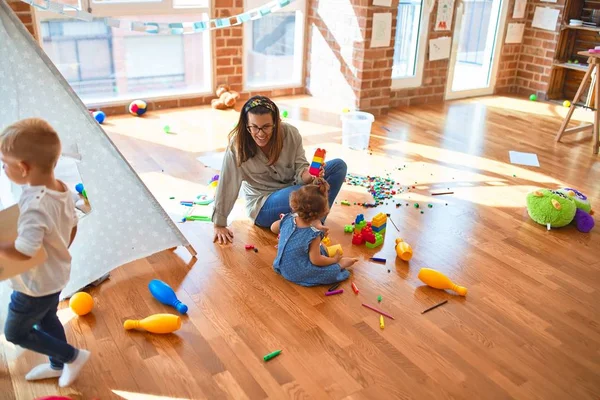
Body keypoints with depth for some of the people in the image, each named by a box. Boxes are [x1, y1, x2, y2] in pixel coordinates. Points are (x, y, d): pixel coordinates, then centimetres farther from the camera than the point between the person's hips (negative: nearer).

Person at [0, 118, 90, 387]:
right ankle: (58, 365, 49)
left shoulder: (35, 206, -36)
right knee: (47, 320, 29)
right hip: (56, 275, 8)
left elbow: (22, 252, -36)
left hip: (35, 285, -8)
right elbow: (72, 228, 4)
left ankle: (72, 356, 24)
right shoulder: (62, 190, -10)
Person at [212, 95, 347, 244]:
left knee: (338, 166, -10)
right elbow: (226, 186, -15)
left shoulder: (290, 133, -12)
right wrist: (219, 225, -11)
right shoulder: (238, 144, -19)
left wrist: (309, 174, -35)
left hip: (293, 191, 5)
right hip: (263, 206, -5)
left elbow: (300, 169, -10)